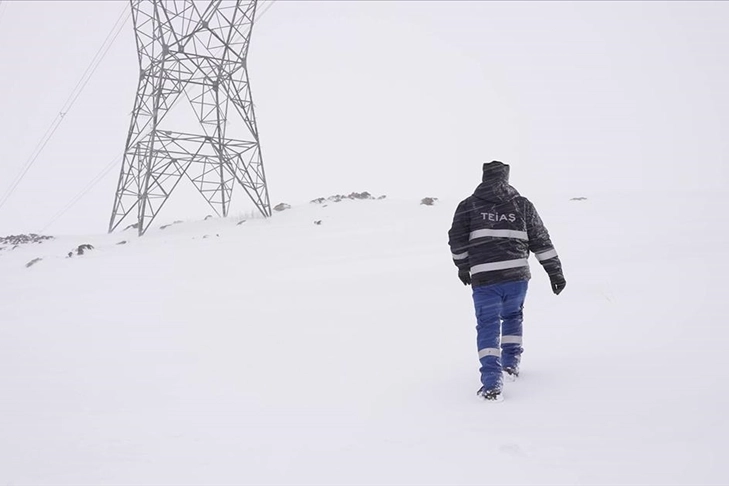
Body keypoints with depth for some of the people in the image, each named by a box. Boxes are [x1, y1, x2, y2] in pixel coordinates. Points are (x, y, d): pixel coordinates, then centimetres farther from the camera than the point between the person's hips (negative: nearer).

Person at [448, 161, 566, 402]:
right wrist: (555, 271, 15)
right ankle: (511, 365, 31)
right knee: (512, 317, 27)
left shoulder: (469, 205, 4)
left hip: (484, 278, -2)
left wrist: (463, 266, 18)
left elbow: (457, 239, 2)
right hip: (517, 275, 2)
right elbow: (541, 240, 10)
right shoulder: (522, 204, 9)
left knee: (488, 326, 2)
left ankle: (492, 383, -11)